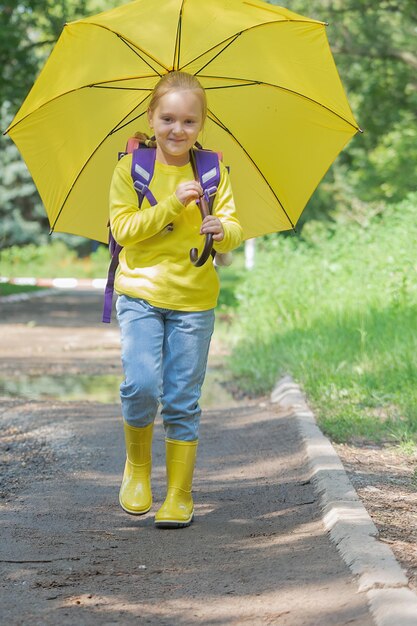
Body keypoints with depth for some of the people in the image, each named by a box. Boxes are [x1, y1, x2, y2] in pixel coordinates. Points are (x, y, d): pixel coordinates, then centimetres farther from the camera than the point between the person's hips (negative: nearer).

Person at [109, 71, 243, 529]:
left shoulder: (212, 173, 4)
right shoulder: (130, 169, 0)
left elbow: (234, 231, 0)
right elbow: (123, 229, -8)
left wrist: (224, 230, -23)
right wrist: (172, 204, -19)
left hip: (194, 300, 1)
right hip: (140, 292, -1)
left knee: (182, 402, 2)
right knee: (141, 386, -18)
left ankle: (179, 498, 13)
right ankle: (137, 465, 10)